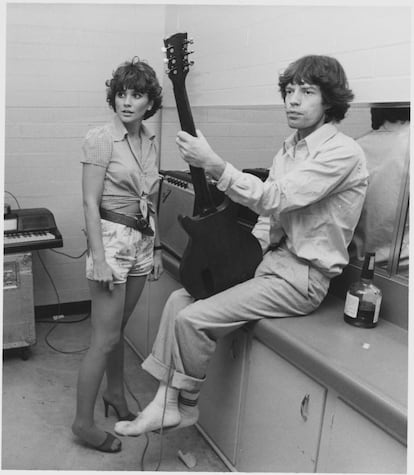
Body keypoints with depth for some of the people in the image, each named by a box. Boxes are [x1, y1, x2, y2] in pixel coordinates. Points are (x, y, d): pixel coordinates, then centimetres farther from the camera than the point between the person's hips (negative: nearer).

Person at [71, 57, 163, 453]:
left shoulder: (150, 141, 9)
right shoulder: (100, 139, -10)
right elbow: (90, 203, -14)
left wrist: (156, 248, 14)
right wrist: (99, 259, -19)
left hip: (142, 241, 6)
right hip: (112, 238, -6)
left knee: (118, 329, 19)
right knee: (105, 338, -1)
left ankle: (115, 396, 39)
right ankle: (83, 422, 15)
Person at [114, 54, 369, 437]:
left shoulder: (342, 152, -16)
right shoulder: (291, 148, 13)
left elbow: (276, 200, -27)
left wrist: (213, 164, -31)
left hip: (302, 276, -9)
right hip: (274, 258, 9)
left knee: (194, 319, -16)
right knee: (179, 299, 0)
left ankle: (185, 405, 10)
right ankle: (166, 402, 6)